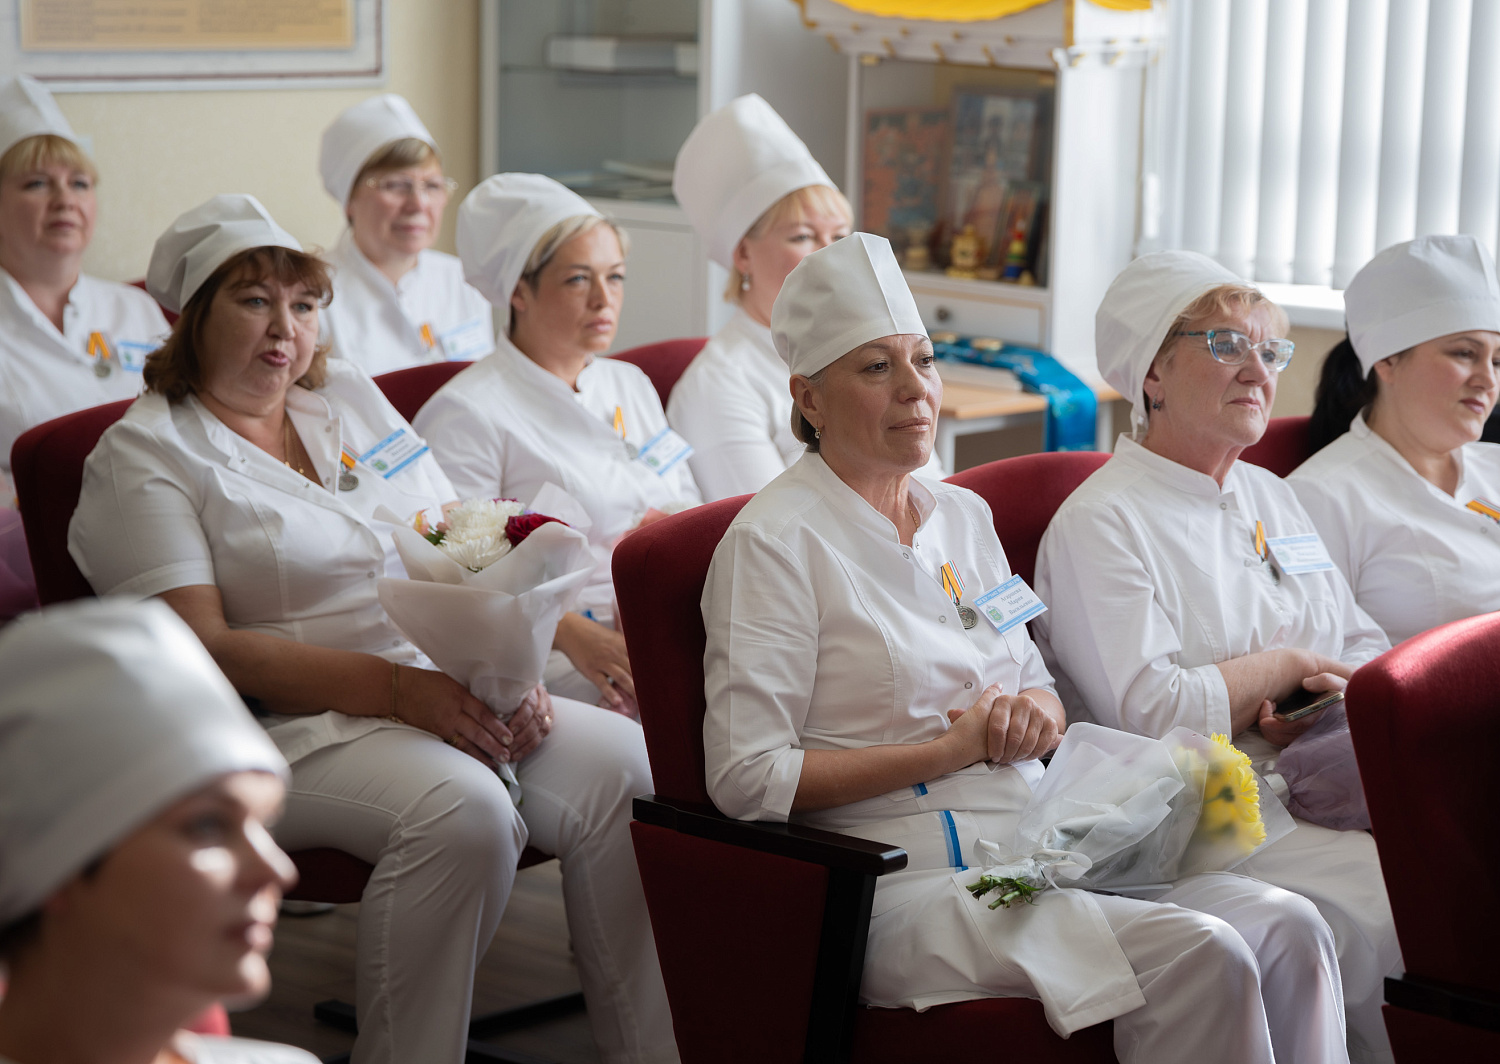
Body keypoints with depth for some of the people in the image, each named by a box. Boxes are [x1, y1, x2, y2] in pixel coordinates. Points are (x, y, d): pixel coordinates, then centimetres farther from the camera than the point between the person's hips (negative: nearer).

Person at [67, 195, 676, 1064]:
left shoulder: (349, 393, 19)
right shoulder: (144, 454, 0)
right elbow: (200, 647, -12)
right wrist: (397, 689, -20)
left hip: (454, 694, 6)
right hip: (293, 725, -6)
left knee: (630, 765, -19)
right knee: (464, 807, -35)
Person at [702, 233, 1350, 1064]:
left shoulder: (961, 514, 17)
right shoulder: (774, 542, -5)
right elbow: (747, 779, -12)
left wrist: (1032, 714, -2)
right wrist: (952, 749, -12)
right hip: (910, 885, -7)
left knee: (1287, 929, -17)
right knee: (1198, 957, -27)